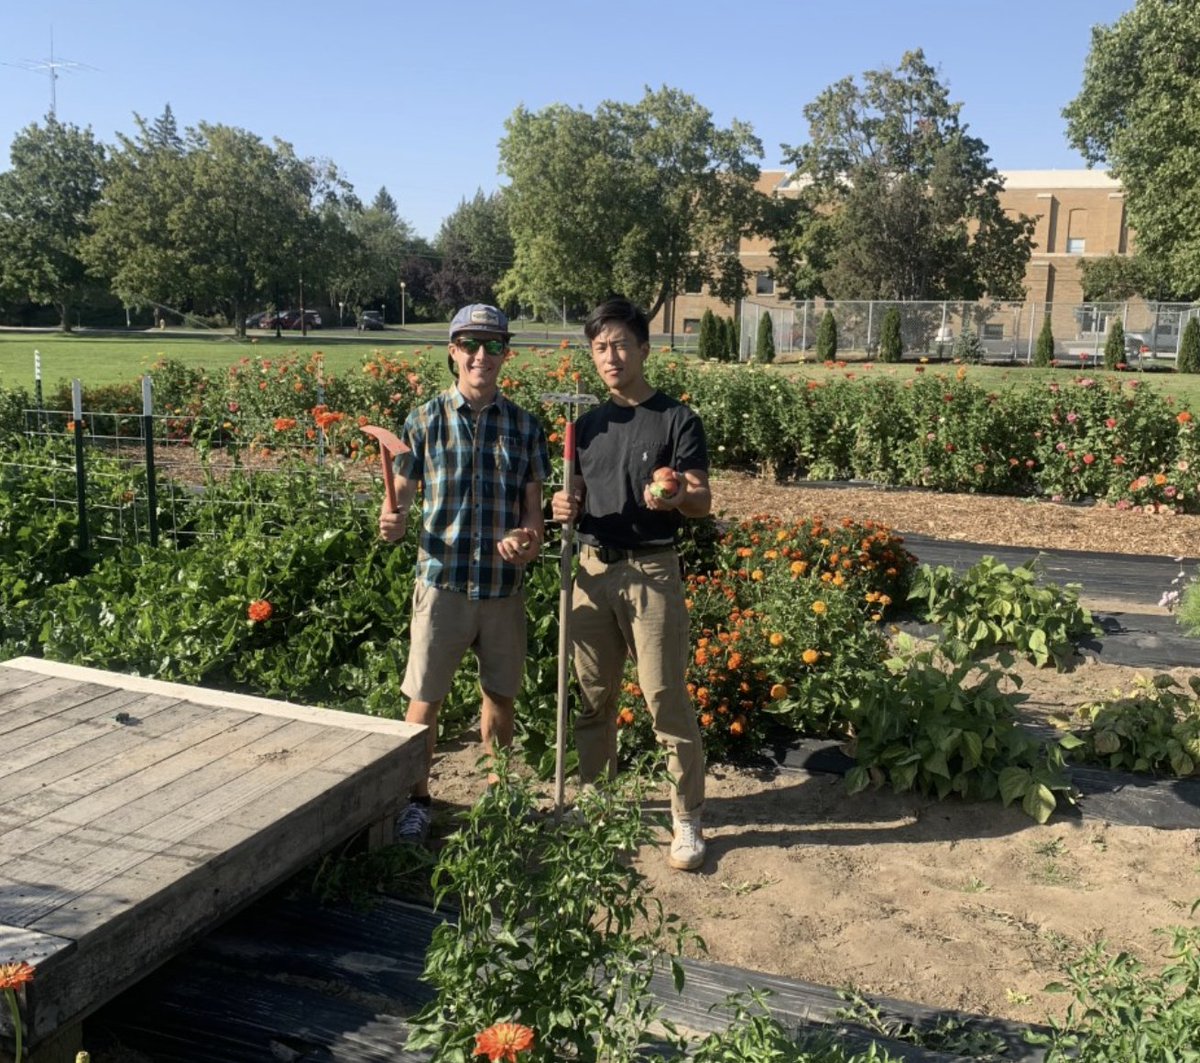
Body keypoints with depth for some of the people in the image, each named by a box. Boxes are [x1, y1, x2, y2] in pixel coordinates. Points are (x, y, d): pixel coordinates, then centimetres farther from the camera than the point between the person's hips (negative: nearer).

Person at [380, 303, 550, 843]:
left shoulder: (524, 425, 3)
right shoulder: (425, 420, -2)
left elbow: (533, 506, 5)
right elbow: (400, 494, 1)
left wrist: (529, 540, -17)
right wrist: (391, 521, -22)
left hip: (505, 586, 2)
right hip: (442, 581, -2)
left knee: (500, 695, 15)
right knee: (425, 697, 6)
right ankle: (417, 801, 25)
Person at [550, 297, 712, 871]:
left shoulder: (676, 419, -4)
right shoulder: (588, 425, 12)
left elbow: (702, 501, -6)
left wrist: (677, 496, -29)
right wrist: (564, 505, -6)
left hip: (651, 571, -5)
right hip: (593, 569, 5)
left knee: (666, 698, -3)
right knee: (593, 696, 12)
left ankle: (687, 818, 8)